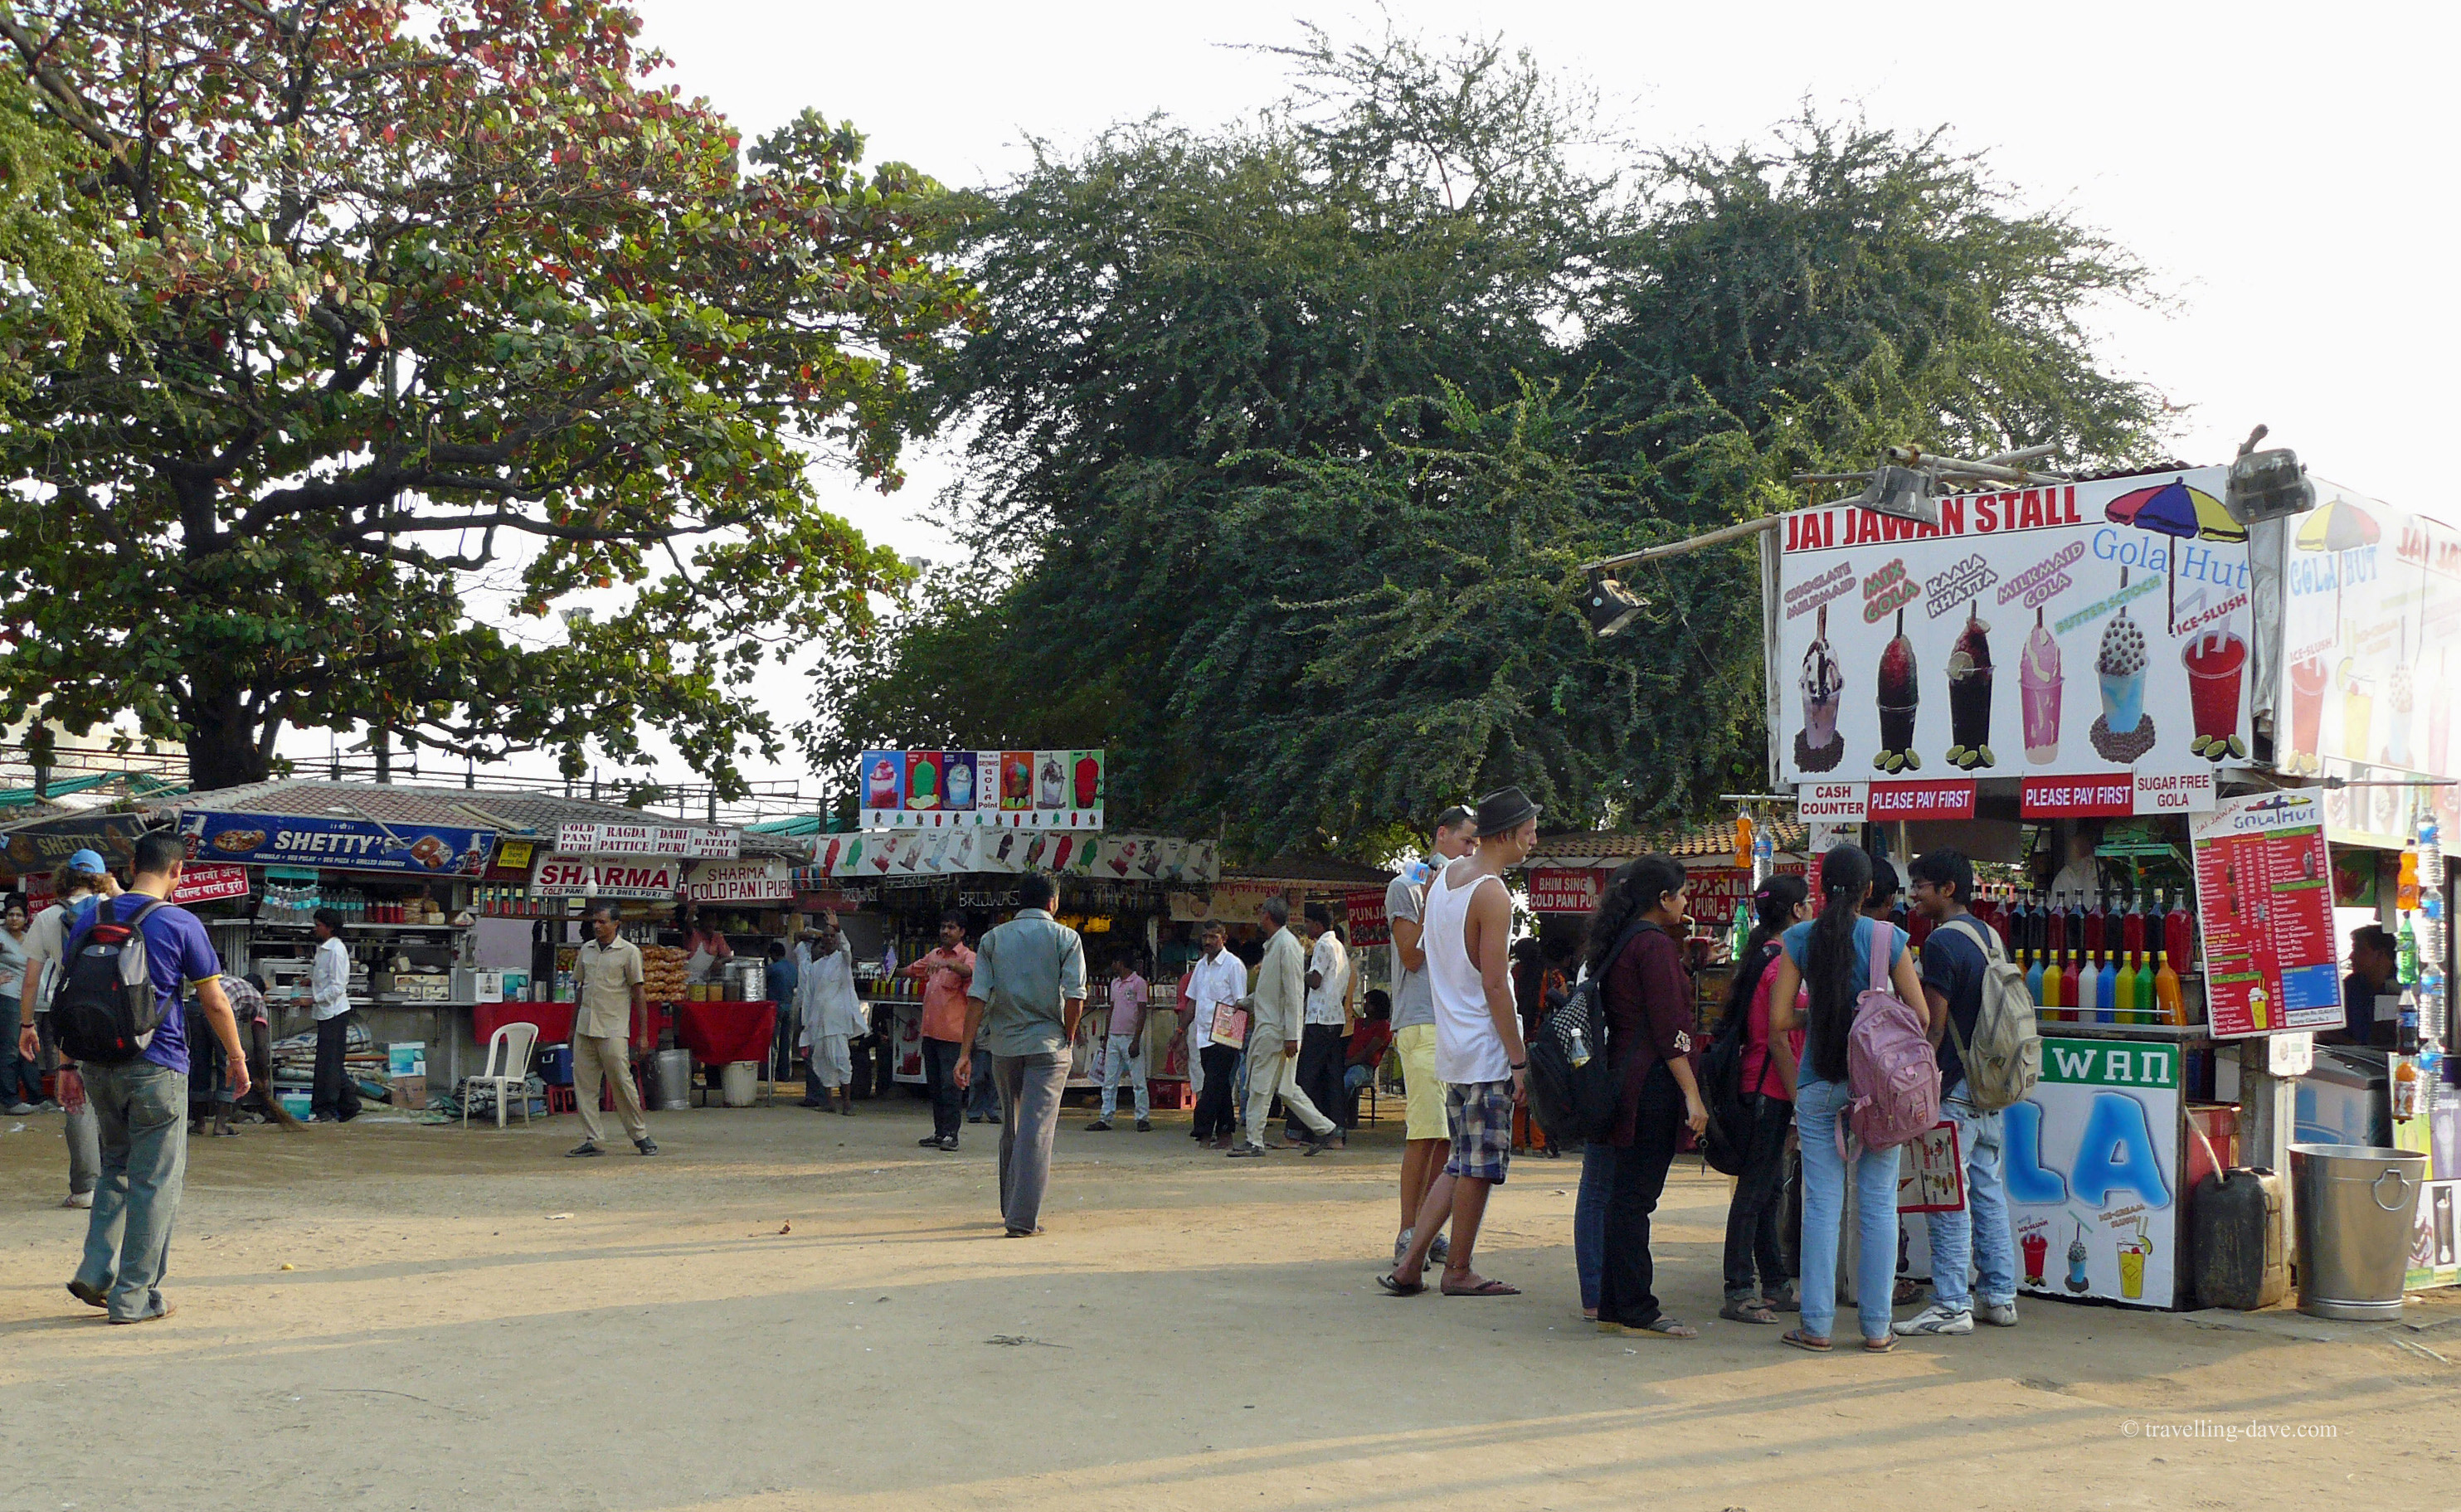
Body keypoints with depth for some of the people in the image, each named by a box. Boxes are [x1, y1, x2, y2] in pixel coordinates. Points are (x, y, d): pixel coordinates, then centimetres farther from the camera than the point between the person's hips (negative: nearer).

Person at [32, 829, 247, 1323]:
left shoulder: (90, 916, 6)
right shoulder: (180, 924, -8)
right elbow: (214, 1003, -5)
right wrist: (237, 1059, 8)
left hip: (98, 1065, 5)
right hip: (156, 1068, -5)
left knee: (116, 1166, 21)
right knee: (155, 1181, 3)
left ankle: (95, 1273, 11)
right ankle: (133, 1297, 5)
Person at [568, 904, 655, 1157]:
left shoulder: (629, 952, -2)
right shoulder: (586, 949, 13)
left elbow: (639, 992, -2)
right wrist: (573, 1026, 19)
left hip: (613, 1029, -5)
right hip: (585, 1029, 5)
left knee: (622, 1083, -4)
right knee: (584, 1085, 3)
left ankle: (640, 1135, 9)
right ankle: (590, 1141, 7)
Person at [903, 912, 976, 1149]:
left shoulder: (967, 956, -6)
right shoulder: (933, 955, 17)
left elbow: (969, 971, -30)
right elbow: (914, 970, 36)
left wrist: (948, 964, -44)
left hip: (952, 1032, -7)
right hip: (930, 1031, 7)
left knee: (950, 1084, -9)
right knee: (934, 1085, 10)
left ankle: (950, 1134, -7)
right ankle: (939, 1132, 16)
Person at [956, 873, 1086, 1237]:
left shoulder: (993, 938, 7)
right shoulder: (1065, 938, 0)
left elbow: (977, 997, -1)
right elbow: (1075, 995, -11)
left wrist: (967, 1052, -1)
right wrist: (1067, 1038, 4)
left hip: (1003, 1046, 3)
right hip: (1047, 1044, -3)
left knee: (1012, 1129, 18)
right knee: (1036, 1130, -6)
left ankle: (1011, 1207, 29)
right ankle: (1023, 1218, -12)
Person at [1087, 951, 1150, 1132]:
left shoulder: (1138, 983, -6)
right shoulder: (1114, 983, 17)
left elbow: (1142, 1013, -10)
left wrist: (1136, 1041, -15)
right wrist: (1105, 1038, 17)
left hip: (1131, 1038, -7)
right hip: (1113, 1037, 7)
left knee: (1139, 1081, -3)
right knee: (1109, 1082, 5)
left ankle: (1143, 1118, 1)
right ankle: (1105, 1118, 7)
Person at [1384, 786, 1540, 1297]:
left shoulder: (1441, 878, 12)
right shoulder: (1493, 894, -15)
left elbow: (1422, 956, 19)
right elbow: (1494, 985, -17)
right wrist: (1520, 1060, -14)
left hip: (1452, 1046, 9)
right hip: (1487, 1050, -9)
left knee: (1462, 1163, 14)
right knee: (1480, 1165, 2)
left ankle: (1410, 1263, 11)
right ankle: (1459, 1271, 10)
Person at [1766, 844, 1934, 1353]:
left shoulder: (1799, 939, -1)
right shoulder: (1889, 938, -3)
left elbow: (1780, 1019, -3)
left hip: (1818, 1083, 1)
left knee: (1822, 1204, 4)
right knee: (1878, 1205, 5)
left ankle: (1816, 1324, 6)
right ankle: (1876, 1326, 8)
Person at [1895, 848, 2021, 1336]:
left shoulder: (1942, 942, -14)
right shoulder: (1989, 936, 14)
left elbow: (1934, 1023, -18)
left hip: (1954, 1089, -9)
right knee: (1987, 1191, 13)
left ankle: (1952, 1306, -3)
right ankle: (2000, 1298, 17)